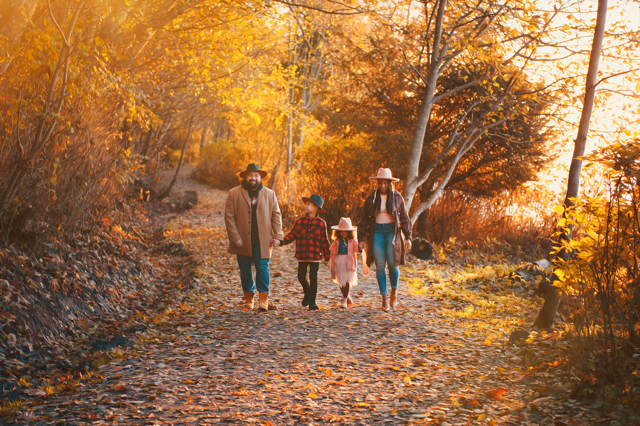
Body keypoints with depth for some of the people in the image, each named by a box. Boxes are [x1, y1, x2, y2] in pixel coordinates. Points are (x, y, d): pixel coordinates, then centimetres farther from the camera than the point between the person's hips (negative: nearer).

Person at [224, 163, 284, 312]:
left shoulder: (269, 194, 9)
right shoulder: (234, 194, 3)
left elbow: (276, 215, 8)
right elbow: (229, 217, -1)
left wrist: (277, 235, -3)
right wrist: (235, 237, -9)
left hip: (262, 240, 0)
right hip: (243, 241, 0)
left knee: (263, 267, -7)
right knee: (245, 270, 5)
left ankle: (263, 299, -2)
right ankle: (248, 298, 17)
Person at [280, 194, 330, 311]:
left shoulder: (321, 223, -1)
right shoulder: (299, 222, 3)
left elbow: (324, 241, 3)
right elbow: (292, 235, 4)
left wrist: (326, 256, 5)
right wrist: (281, 241, -11)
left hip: (315, 256, -2)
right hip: (302, 256, 2)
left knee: (313, 278, 1)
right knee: (301, 277, 2)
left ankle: (312, 301, 9)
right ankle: (307, 293, 31)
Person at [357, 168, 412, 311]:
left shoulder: (397, 197, 5)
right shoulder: (371, 199, 5)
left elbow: (404, 219, 8)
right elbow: (364, 220, 8)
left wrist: (408, 237, 1)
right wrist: (361, 239, 2)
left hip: (392, 231, -1)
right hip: (376, 232, 1)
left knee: (392, 263, -10)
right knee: (380, 266, -3)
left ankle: (394, 290, 16)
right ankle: (384, 298, 4)